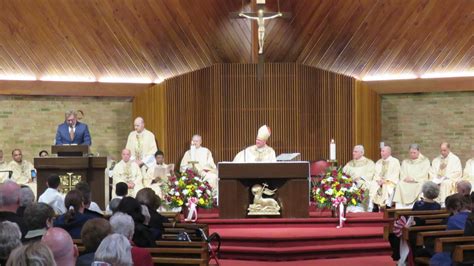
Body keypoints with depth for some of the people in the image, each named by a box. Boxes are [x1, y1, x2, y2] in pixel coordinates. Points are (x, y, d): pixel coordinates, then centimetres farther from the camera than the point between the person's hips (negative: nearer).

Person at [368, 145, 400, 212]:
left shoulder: (395, 161, 4)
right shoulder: (378, 162, 19)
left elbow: (395, 175, -4)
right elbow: (376, 174, 14)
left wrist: (385, 180, -13)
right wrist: (378, 180, -7)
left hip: (390, 182, -4)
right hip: (379, 181, 4)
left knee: (388, 187, -32)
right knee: (372, 186, -22)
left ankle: (388, 207, -35)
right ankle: (370, 208, -25)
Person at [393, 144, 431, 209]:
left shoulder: (425, 161, 9)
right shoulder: (405, 162, 21)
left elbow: (424, 174, -3)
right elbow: (402, 175, 13)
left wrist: (414, 179, -15)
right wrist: (405, 178, -10)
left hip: (419, 182, -2)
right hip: (406, 182, 2)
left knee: (419, 186, -36)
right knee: (400, 184, -29)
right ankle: (400, 207, -36)